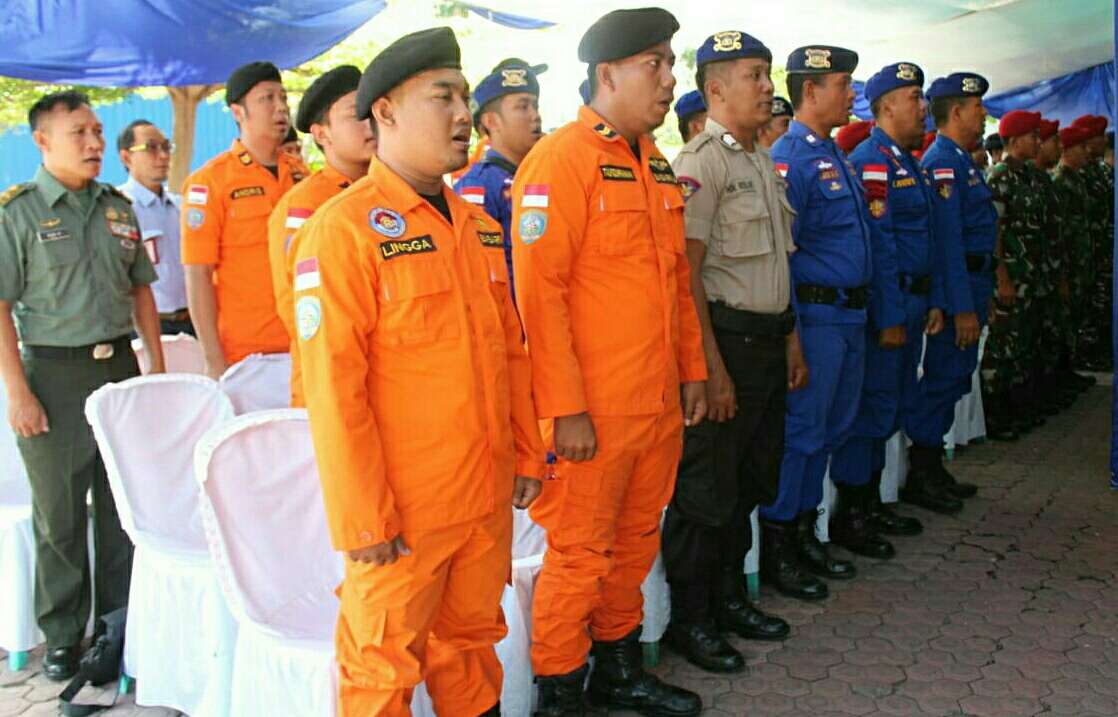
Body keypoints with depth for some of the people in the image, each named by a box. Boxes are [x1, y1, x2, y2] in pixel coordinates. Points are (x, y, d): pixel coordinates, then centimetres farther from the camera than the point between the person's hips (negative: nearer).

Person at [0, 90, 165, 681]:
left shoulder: (119, 207, 9)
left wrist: (156, 363, 10)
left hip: (119, 366, 5)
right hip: (55, 372, -4)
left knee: (124, 504, 11)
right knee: (59, 515, 5)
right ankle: (62, 633, 20)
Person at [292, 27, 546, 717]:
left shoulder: (478, 224, 10)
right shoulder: (343, 228, -13)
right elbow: (332, 387, -16)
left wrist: (528, 453, 15)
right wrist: (362, 519, -16)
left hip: (489, 497, 6)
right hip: (402, 514, -6)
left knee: (472, 642, 19)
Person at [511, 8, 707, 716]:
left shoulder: (657, 165, 12)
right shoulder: (560, 159, -13)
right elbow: (539, 292, -18)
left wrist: (692, 370, 15)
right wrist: (565, 410, -19)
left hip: (659, 404, 8)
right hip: (593, 412, -8)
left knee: (636, 542, 19)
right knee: (581, 555, 4)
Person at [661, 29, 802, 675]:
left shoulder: (764, 163, 16)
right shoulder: (700, 162, -12)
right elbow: (685, 271, -18)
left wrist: (791, 340, 20)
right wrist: (711, 366, -21)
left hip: (769, 344, 9)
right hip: (724, 338, -9)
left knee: (751, 480, 17)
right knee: (706, 486, 0)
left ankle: (729, 595, 32)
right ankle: (688, 617, 13)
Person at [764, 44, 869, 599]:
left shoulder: (836, 157, 15)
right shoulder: (790, 159, -14)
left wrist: (859, 312, 18)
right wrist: (790, 334, -20)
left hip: (850, 316, 9)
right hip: (816, 315, -9)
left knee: (830, 429, 16)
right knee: (800, 431, -2)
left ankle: (804, 534, 28)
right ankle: (775, 551, 9)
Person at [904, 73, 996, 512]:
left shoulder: (960, 160, 17)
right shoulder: (943, 162, -16)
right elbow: (947, 240, -22)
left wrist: (982, 296, 19)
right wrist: (963, 308, -23)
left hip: (972, 282, 10)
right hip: (958, 286, -10)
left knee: (953, 380, 14)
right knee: (944, 380, -4)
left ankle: (933, 471, 23)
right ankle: (920, 479, 5)